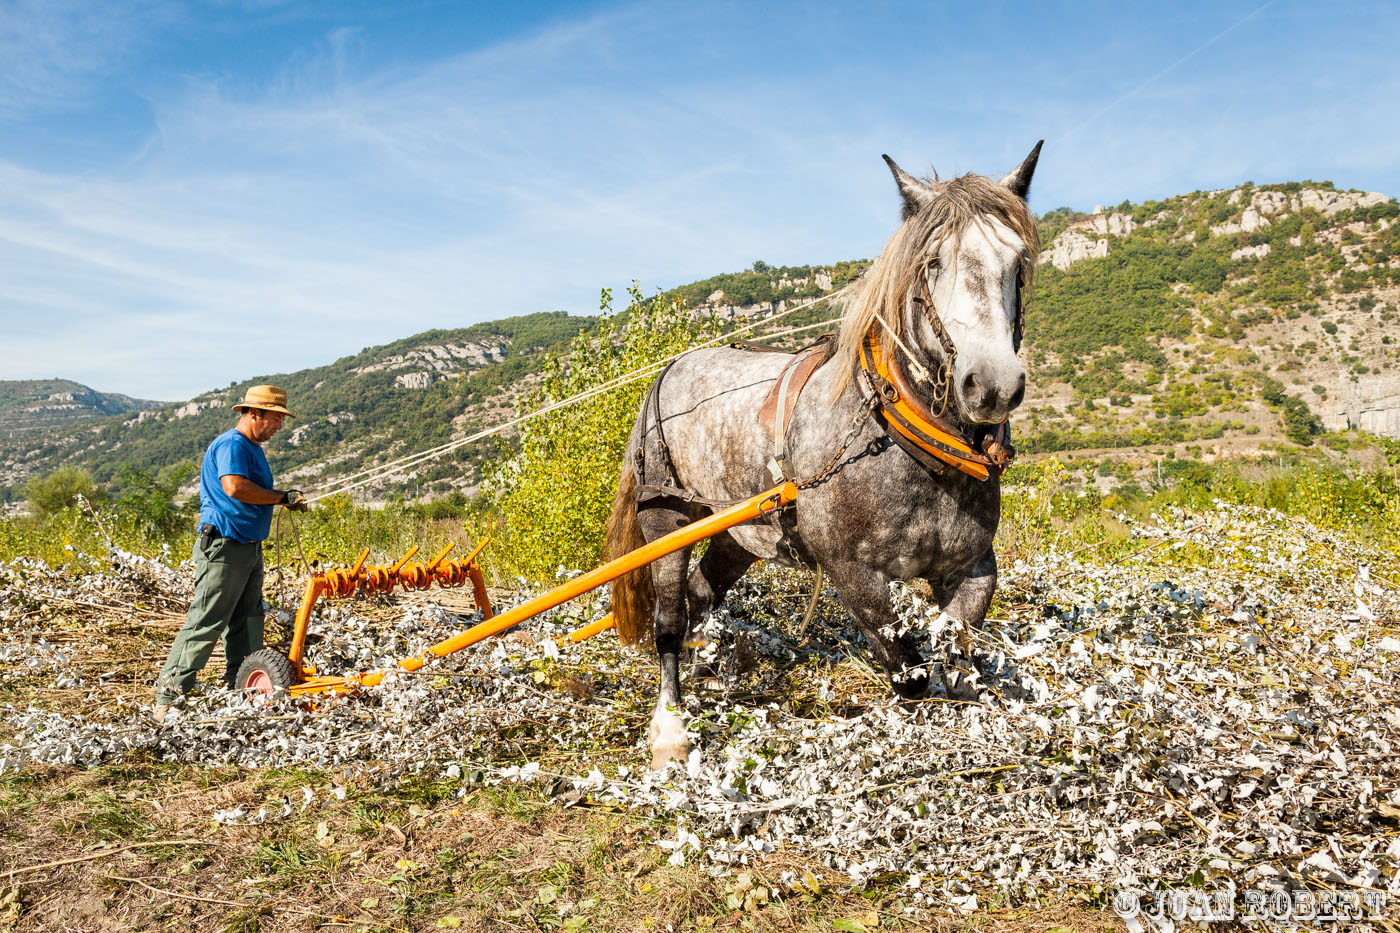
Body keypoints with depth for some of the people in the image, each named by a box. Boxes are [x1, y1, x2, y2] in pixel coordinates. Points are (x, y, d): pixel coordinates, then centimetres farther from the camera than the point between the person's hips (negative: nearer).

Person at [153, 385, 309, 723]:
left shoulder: (253, 448, 19)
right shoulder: (232, 444, -14)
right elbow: (235, 487, -29)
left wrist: (286, 498, 11)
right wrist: (281, 498, -22)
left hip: (250, 547, 11)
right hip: (224, 546, -10)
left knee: (248, 621, 14)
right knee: (206, 621, -8)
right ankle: (168, 695, -1)